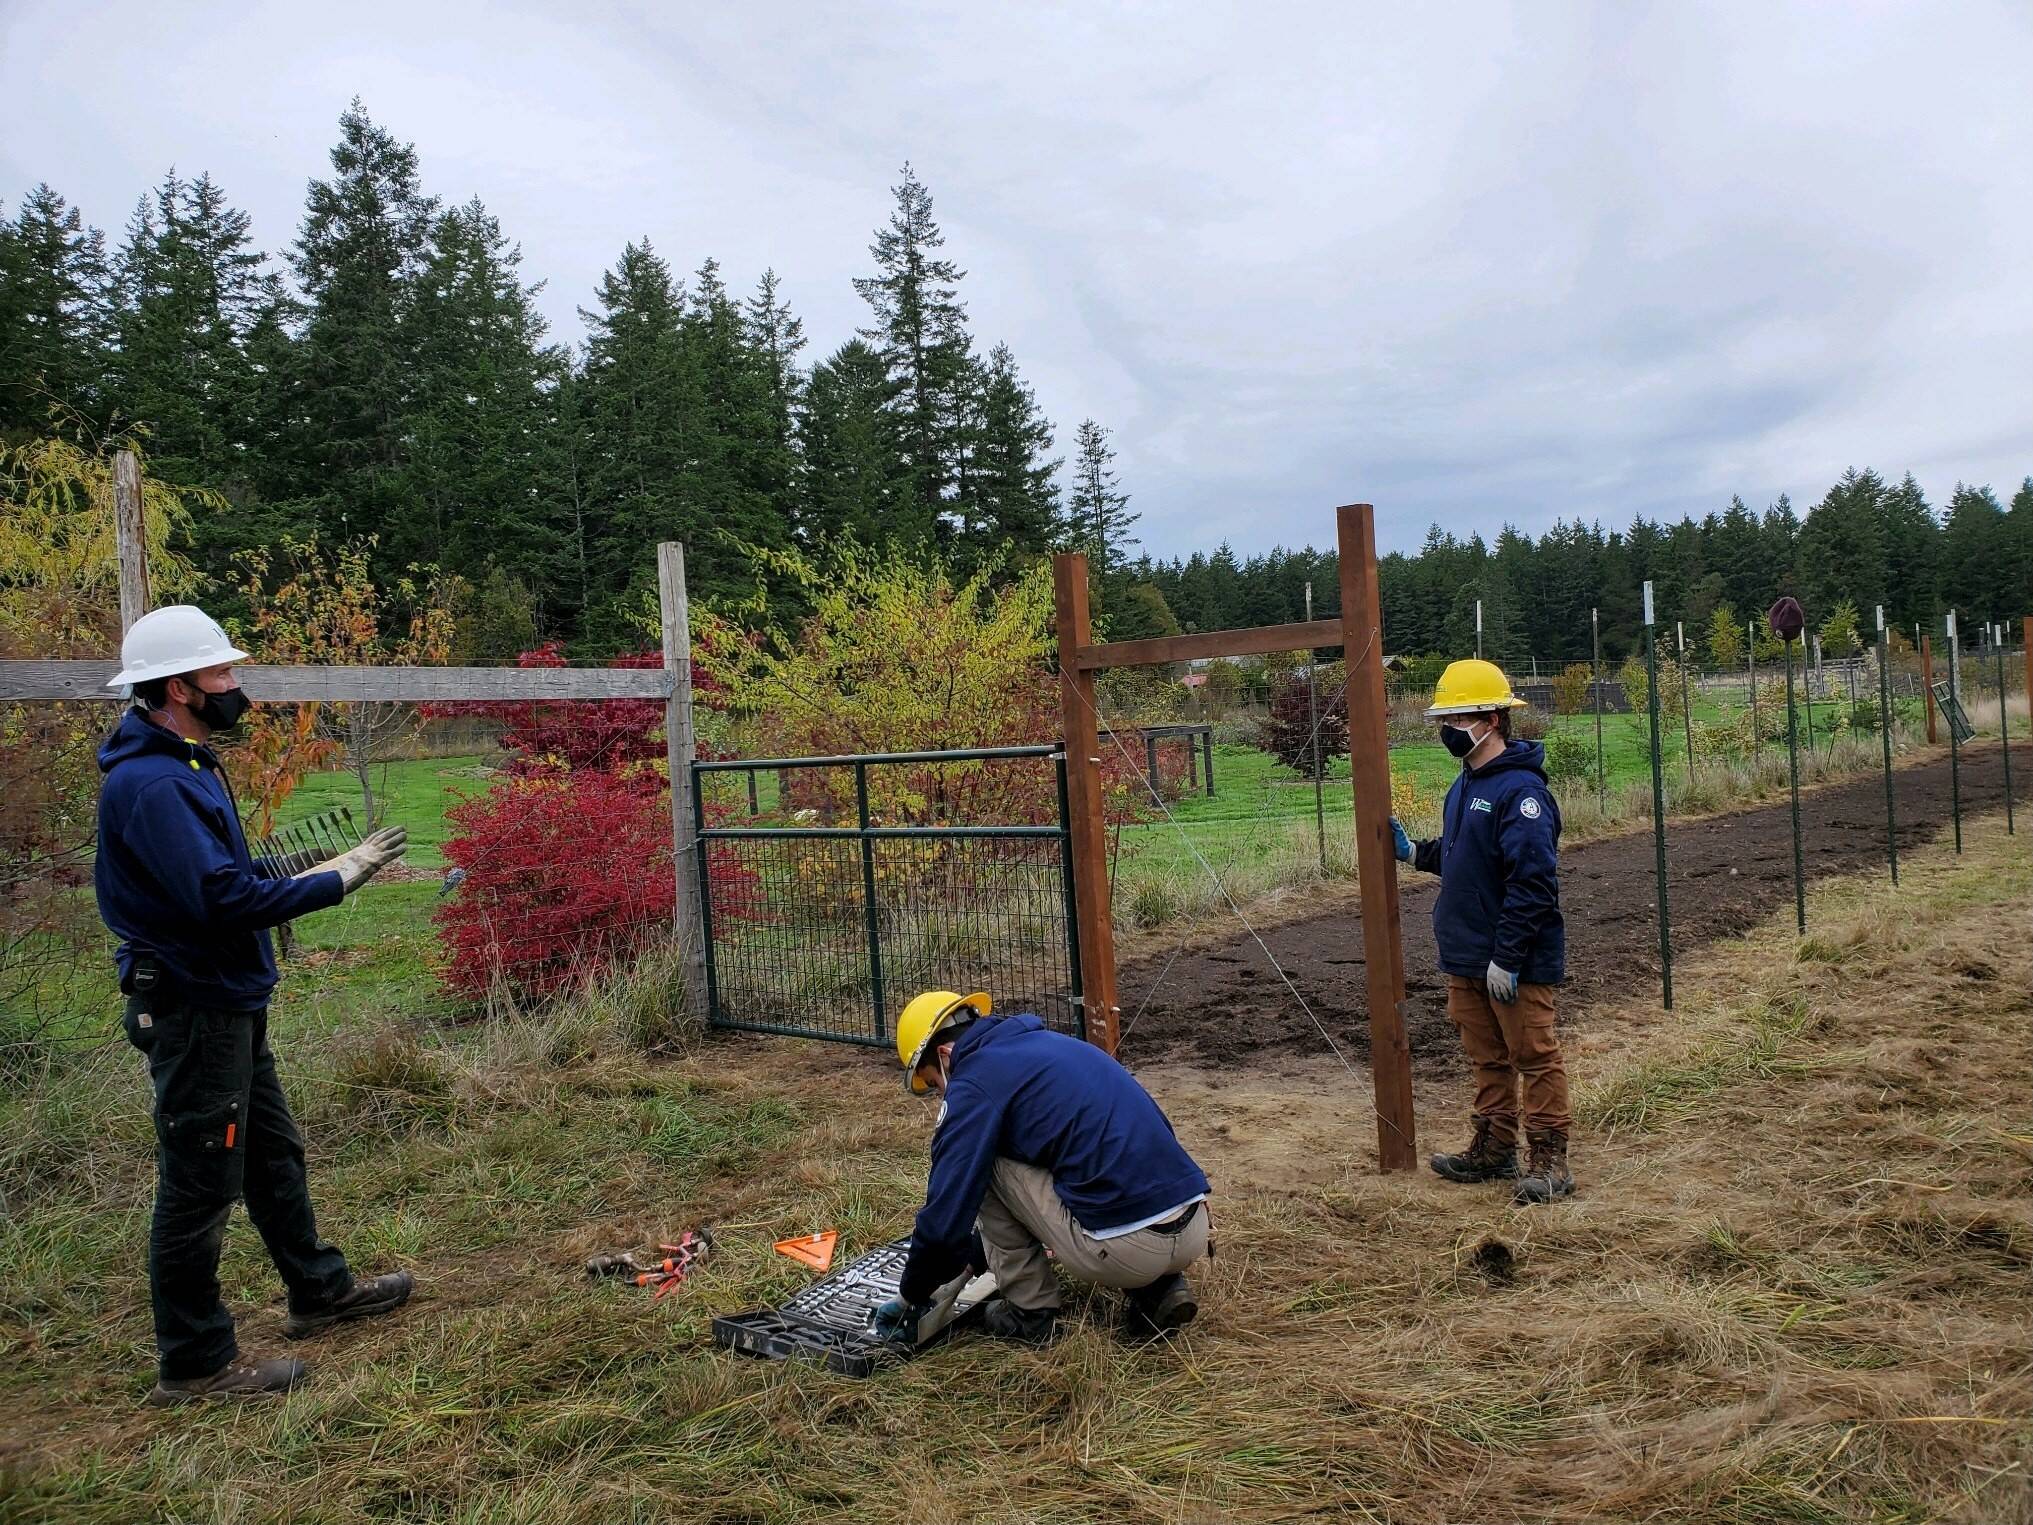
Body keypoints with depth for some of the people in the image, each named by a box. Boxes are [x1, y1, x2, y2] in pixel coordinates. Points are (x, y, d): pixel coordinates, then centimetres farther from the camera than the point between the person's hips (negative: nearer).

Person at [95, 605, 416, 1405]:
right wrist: (336, 880, -21)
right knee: (200, 1185, 1)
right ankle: (194, 1362, 15)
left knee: (273, 1152, 22)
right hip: (192, 1009, -11)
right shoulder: (150, 784, -23)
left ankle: (319, 1291, 38)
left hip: (228, 1004, 11)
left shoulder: (183, 764, 10)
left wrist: (292, 872, 2)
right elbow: (221, 898, -29)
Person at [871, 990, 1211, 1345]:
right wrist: (973, 1258, 42)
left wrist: (911, 1296, 15)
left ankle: (1030, 1313, 15)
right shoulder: (1048, 1043, 23)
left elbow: (946, 1214, -4)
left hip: (1123, 1248, -8)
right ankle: (1159, 1290, 16)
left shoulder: (974, 1082, -3)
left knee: (985, 1166, 9)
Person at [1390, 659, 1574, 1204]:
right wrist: (1414, 852, 9)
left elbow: (1532, 881, -24)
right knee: (1487, 1058, 18)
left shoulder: (1520, 790, -20)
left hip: (1516, 963, -9)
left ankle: (1548, 1159, 12)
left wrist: (1506, 956, -25)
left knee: (1533, 1057, 2)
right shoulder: (1464, 785, 12)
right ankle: (1493, 1150, 29)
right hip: (1466, 957, 9)